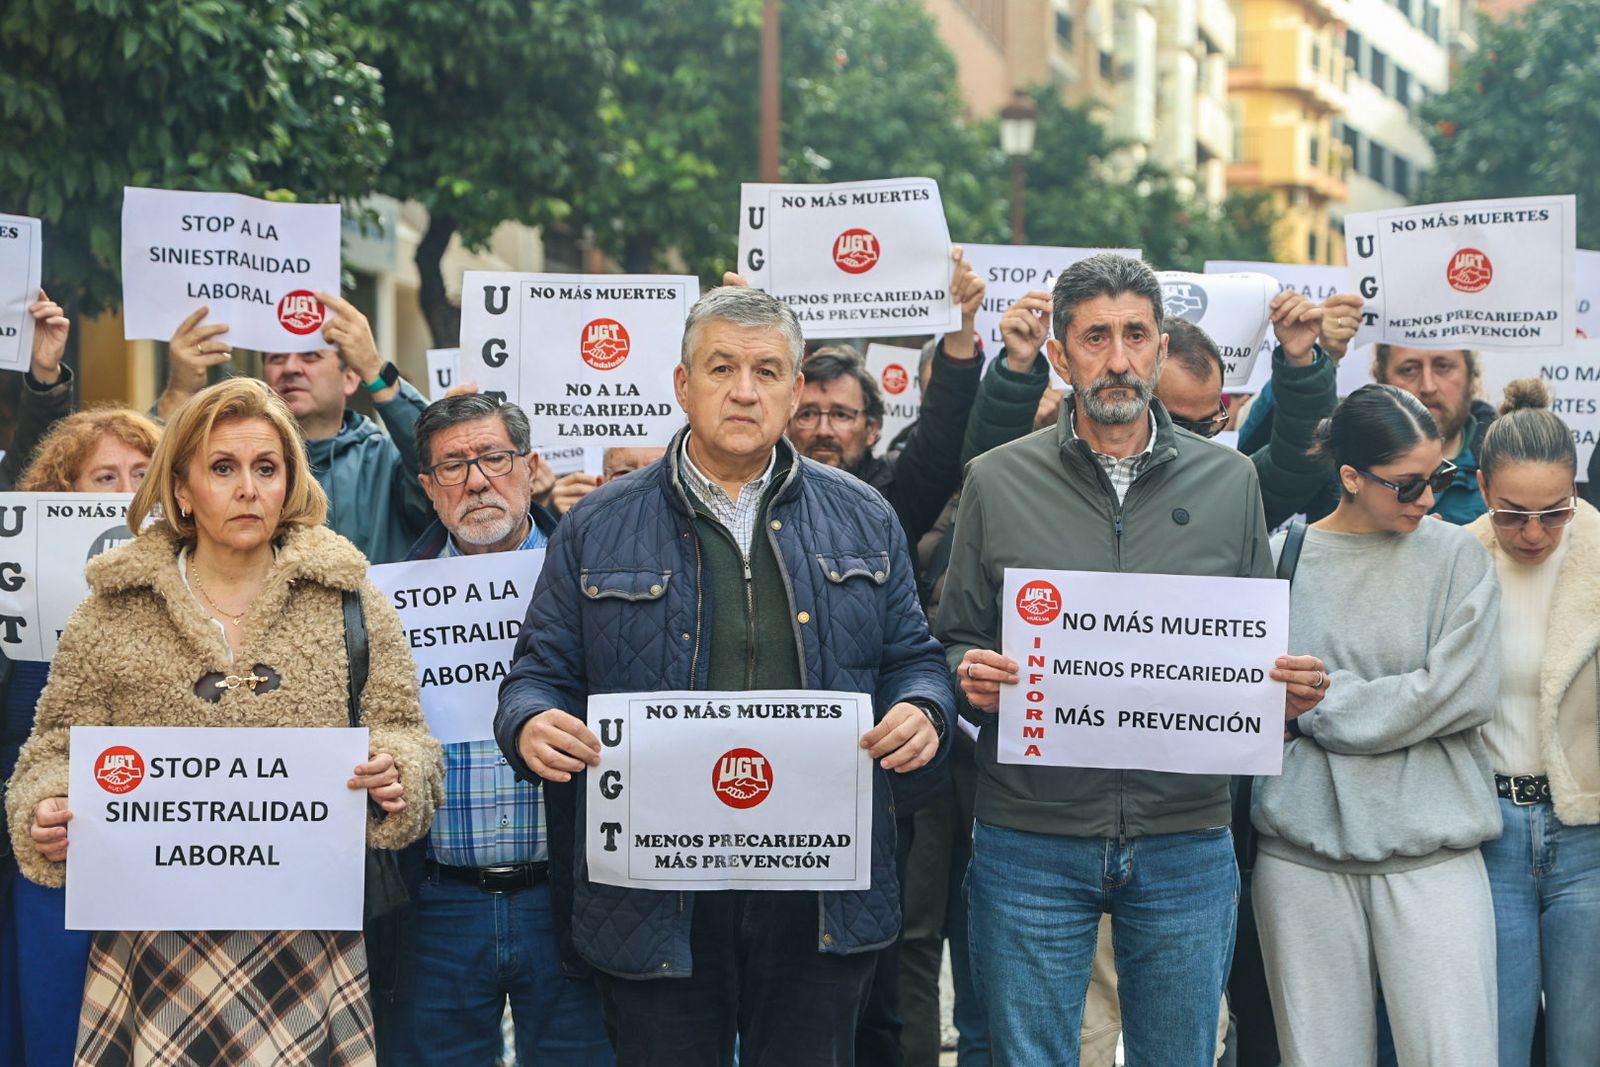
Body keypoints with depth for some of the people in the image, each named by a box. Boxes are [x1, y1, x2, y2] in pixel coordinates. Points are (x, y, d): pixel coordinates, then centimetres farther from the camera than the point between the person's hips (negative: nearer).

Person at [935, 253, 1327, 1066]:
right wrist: (971, 676, -15)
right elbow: (955, 643, 7)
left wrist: (1293, 686, -9)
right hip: (1032, 840, -1)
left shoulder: (1229, 482, 7)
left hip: (1186, 839, 1)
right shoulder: (997, 482, 3)